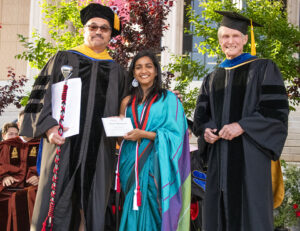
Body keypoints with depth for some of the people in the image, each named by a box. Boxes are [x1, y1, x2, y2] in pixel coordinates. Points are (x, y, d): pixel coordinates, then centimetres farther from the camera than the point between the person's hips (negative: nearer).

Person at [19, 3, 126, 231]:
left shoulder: (116, 71, 15)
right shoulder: (63, 59, 8)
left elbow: (122, 109, 19)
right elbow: (42, 95, 2)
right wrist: (48, 126, -12)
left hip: (99, 149, 2)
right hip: (64, 142, -2)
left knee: (93, 208, 4)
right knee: (57, 200, -3)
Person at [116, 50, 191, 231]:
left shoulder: (168, 99, 0)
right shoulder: (128, 102, 12)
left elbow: (175, 134, -7)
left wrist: (144, 134, -17)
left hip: (155, 167, -3)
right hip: (132, 166, 4)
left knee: (151, 213, -3)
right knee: (134, 214, 4)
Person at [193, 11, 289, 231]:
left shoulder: (263, 69, 2)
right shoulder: (212, 79, 17)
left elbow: (277, 110, -7)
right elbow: (201, 114, 18)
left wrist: (242, 126, -17)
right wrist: (205, 129, -4)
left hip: (249, 154, -4)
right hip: (219, 157, 5)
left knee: (251, 212, -3)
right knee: (220, 213, 5)